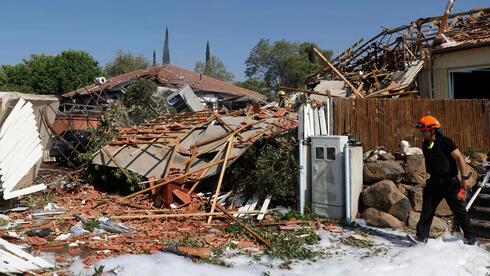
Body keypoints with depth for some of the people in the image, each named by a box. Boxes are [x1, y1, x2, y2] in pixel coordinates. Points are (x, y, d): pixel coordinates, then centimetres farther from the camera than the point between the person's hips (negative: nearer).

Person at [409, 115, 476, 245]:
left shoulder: (444, 142, -16)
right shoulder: (425, 145, 7)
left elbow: (459, 158, -16)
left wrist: (464, 178, -18)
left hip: (450, 182, -6)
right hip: (434, 182, 7)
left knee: (458, 209, 4)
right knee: (427, 208, 0)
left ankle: (470, 236, 22)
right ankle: (422, 236, 3)